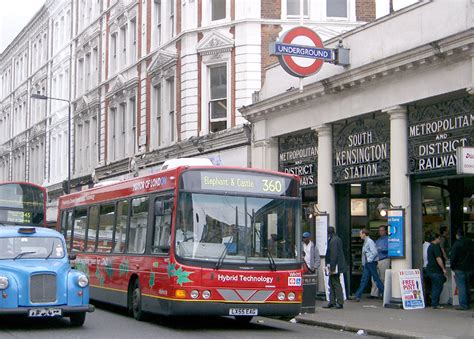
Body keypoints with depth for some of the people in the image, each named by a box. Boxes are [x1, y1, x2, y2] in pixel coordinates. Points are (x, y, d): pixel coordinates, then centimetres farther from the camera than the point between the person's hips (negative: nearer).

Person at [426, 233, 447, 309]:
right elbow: (438, 259, -20)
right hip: (436, 270, -10)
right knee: (438, 287, -7)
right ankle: (435, 304, -8)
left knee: (434, 287, 13)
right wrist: (443, 268, -17)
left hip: (430, 270, 10)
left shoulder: (430, 247, 19)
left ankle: (434, 303, 15)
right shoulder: (436, 247, -13)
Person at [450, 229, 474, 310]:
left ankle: (463, 304, -8)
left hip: (460, 269, -7)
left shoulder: (457, 244, -12)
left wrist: (452, 267, -2)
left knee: (461, 287, -5)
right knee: (467, 286, 15)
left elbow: (453, 257, -14)